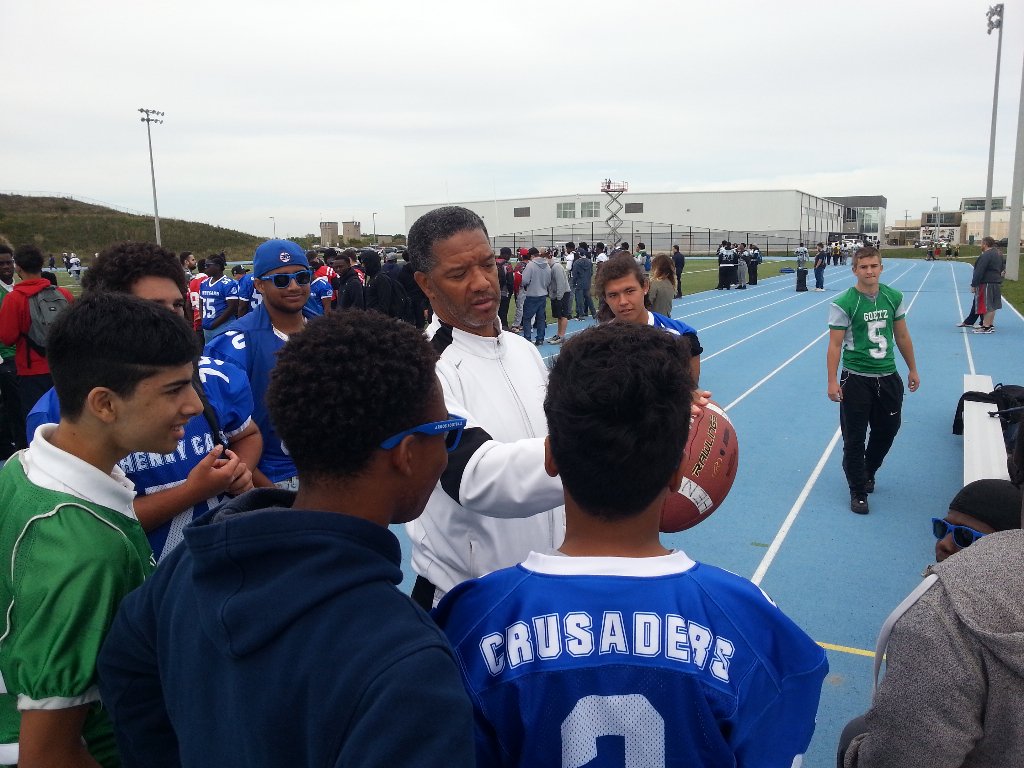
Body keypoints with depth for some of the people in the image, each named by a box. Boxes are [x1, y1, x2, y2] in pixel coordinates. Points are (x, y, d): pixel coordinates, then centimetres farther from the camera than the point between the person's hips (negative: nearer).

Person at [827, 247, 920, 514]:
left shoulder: (894, 297, 2)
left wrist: (912, 369, 16)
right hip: (856, 379, -5)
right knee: (854, 438, 0)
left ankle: (868, 472, 42)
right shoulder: (844, 303, -12)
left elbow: (902, 336, 13)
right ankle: (858, 491, 14)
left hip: (888, 376, 5)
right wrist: (832, 381, -17)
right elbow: (835, 345, -12)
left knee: (887, 429, 16)